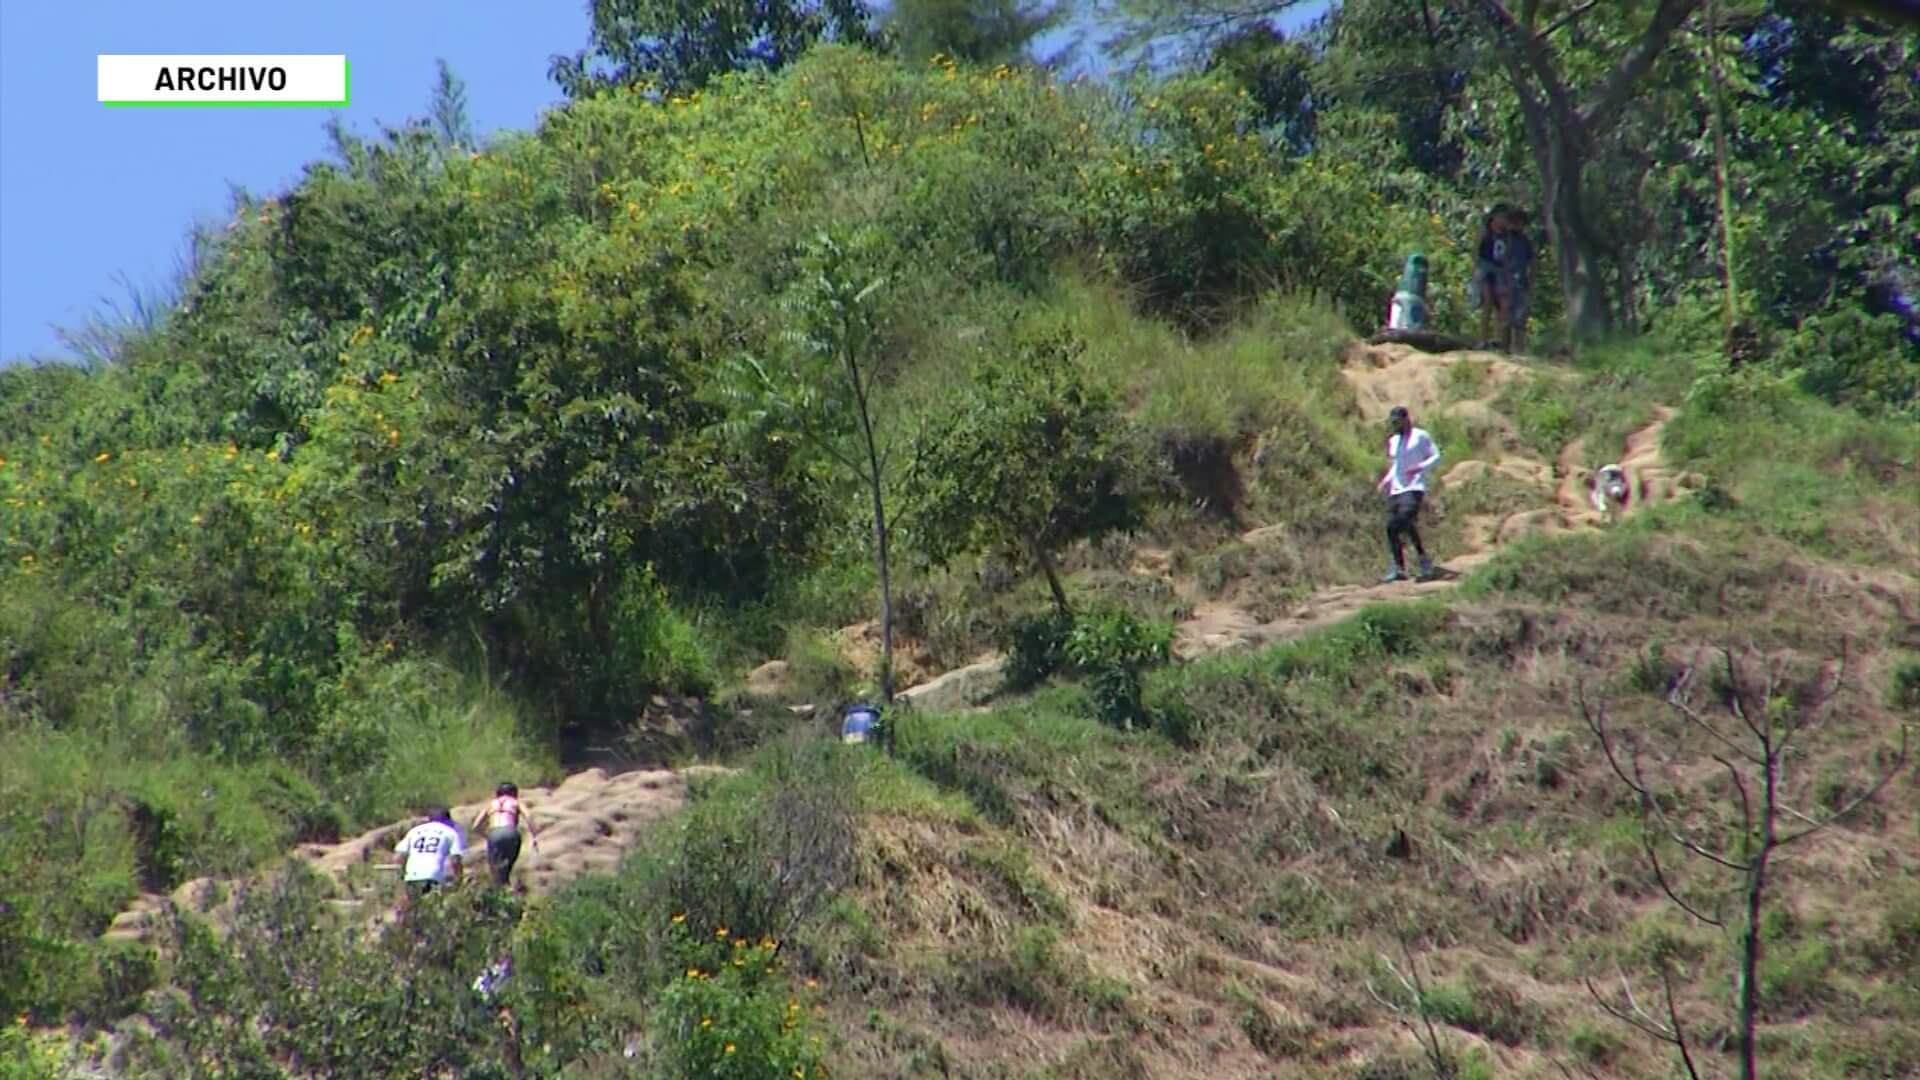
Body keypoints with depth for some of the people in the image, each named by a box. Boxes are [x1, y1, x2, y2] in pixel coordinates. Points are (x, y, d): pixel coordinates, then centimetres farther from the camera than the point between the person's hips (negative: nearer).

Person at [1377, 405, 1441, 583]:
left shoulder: (1420, 436, 1)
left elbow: (1436, 456, -1)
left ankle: (1423, 557, -11)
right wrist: (1388, 479, 12)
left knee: (1406, 518, -27)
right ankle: (1400, 569, 0)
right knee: (1391, 527, -5)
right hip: (1396, 490, 7)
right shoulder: (1393, 441, 20)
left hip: (1414, 488, -7)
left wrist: (1420, 467, -18)